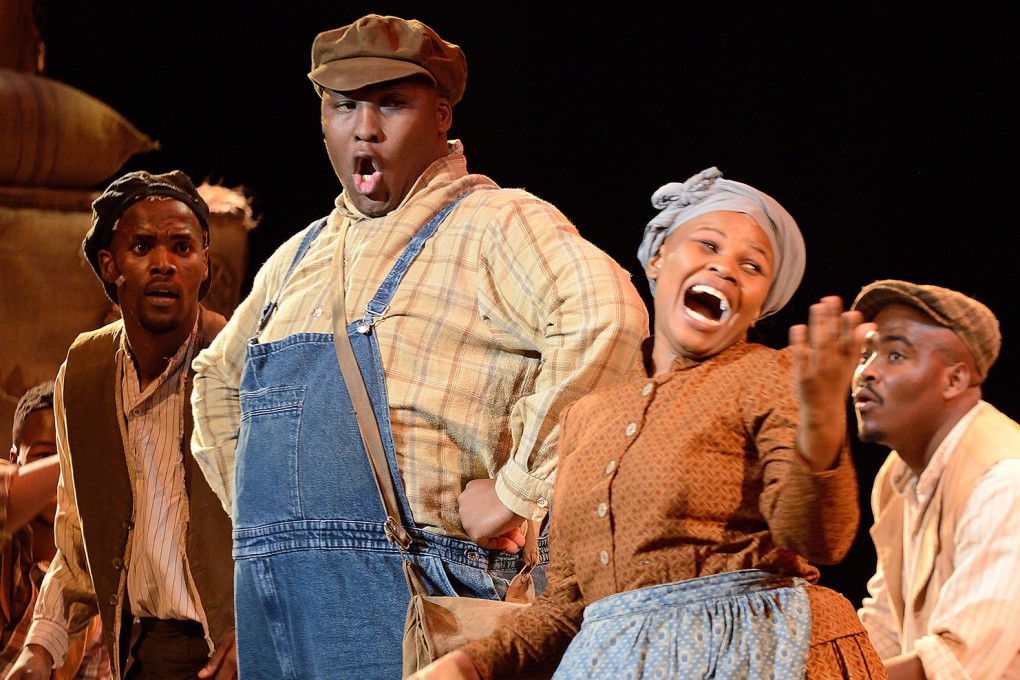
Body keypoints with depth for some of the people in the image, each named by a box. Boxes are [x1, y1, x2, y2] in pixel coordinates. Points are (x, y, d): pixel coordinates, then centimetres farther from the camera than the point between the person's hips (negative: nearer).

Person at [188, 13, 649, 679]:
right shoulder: (299, 257, 22)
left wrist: (515, 492, -20)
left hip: (401, 595, -7)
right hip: (268, 594, 7)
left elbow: (605, 316, -22)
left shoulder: (494, 225, -3)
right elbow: (219, 377, 39)